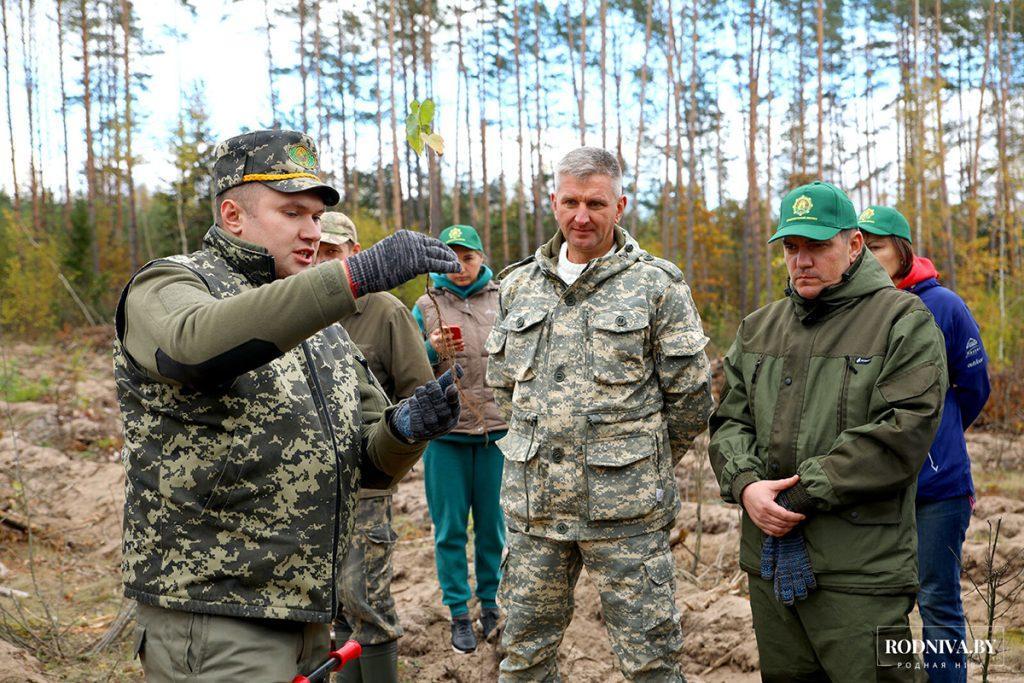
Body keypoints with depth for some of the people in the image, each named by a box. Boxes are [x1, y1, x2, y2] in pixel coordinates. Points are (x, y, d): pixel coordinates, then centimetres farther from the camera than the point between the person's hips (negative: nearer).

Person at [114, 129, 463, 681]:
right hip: (211, 617, -6)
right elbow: (199, 342, -31)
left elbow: (368, 464, 11)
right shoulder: (165, 287, -5)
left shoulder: (321, 325, 14)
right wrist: (356, 273, -37)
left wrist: (405, 428, -12)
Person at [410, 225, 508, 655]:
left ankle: (491, 604, 24)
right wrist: (433, 352, -14)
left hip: (496, 429, 0)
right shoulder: (426, 307, 5)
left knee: (493, 523, 8)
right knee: (450, 528, 5)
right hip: (445, 431, 0)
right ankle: (459, 614, 17)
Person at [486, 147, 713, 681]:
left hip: (626, 509, -4)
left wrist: (644, 463, 7)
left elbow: (691, 395, -1)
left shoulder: (657, 285, -4)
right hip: (532, 502, 4)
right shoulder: (519, 285, 9)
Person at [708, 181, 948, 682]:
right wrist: (745, 485, -9)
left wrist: (803, 493, -16)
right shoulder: (758, 329, 15)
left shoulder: (904, 321, -4)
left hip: (861, 570, -5)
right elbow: (729, 420, 12)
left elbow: (902, 432, -15)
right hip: (768, 562, 6)